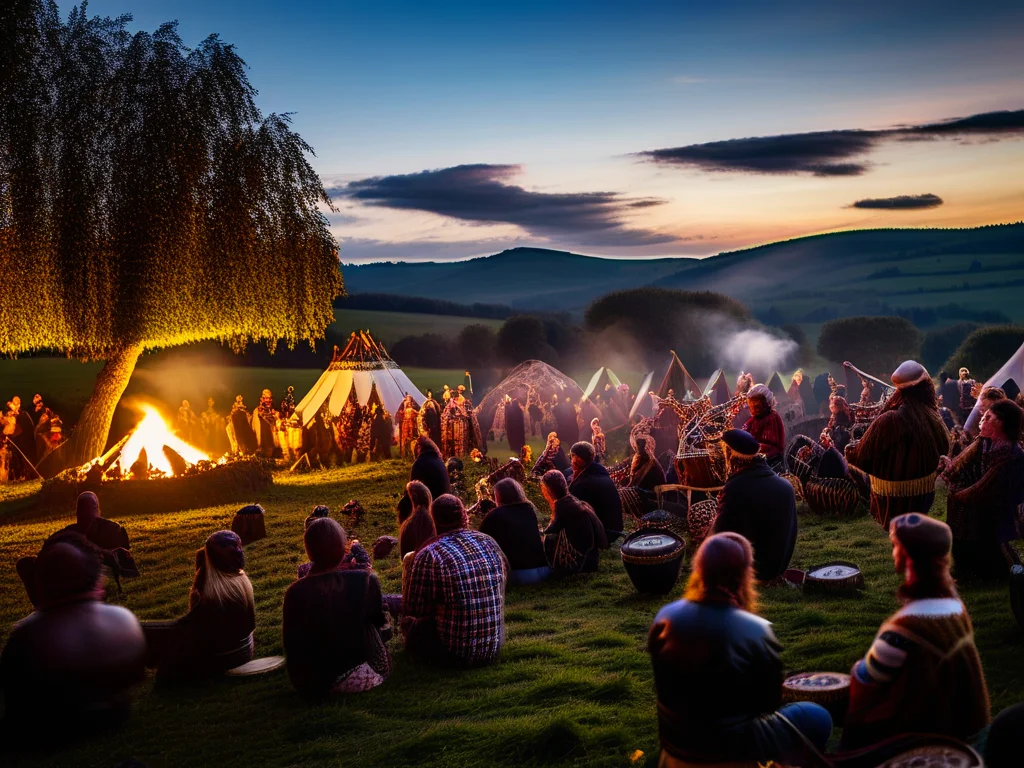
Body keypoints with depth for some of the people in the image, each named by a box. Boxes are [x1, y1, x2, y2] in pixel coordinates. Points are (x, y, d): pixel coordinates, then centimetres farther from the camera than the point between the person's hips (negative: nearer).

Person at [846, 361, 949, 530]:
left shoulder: (889, 421, -25)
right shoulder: (933, 417, -8)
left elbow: (862, 456, -15)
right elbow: (944, 448, 11)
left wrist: (849, 451, 6)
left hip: (894, 496, -4)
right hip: (924, 492, 4)